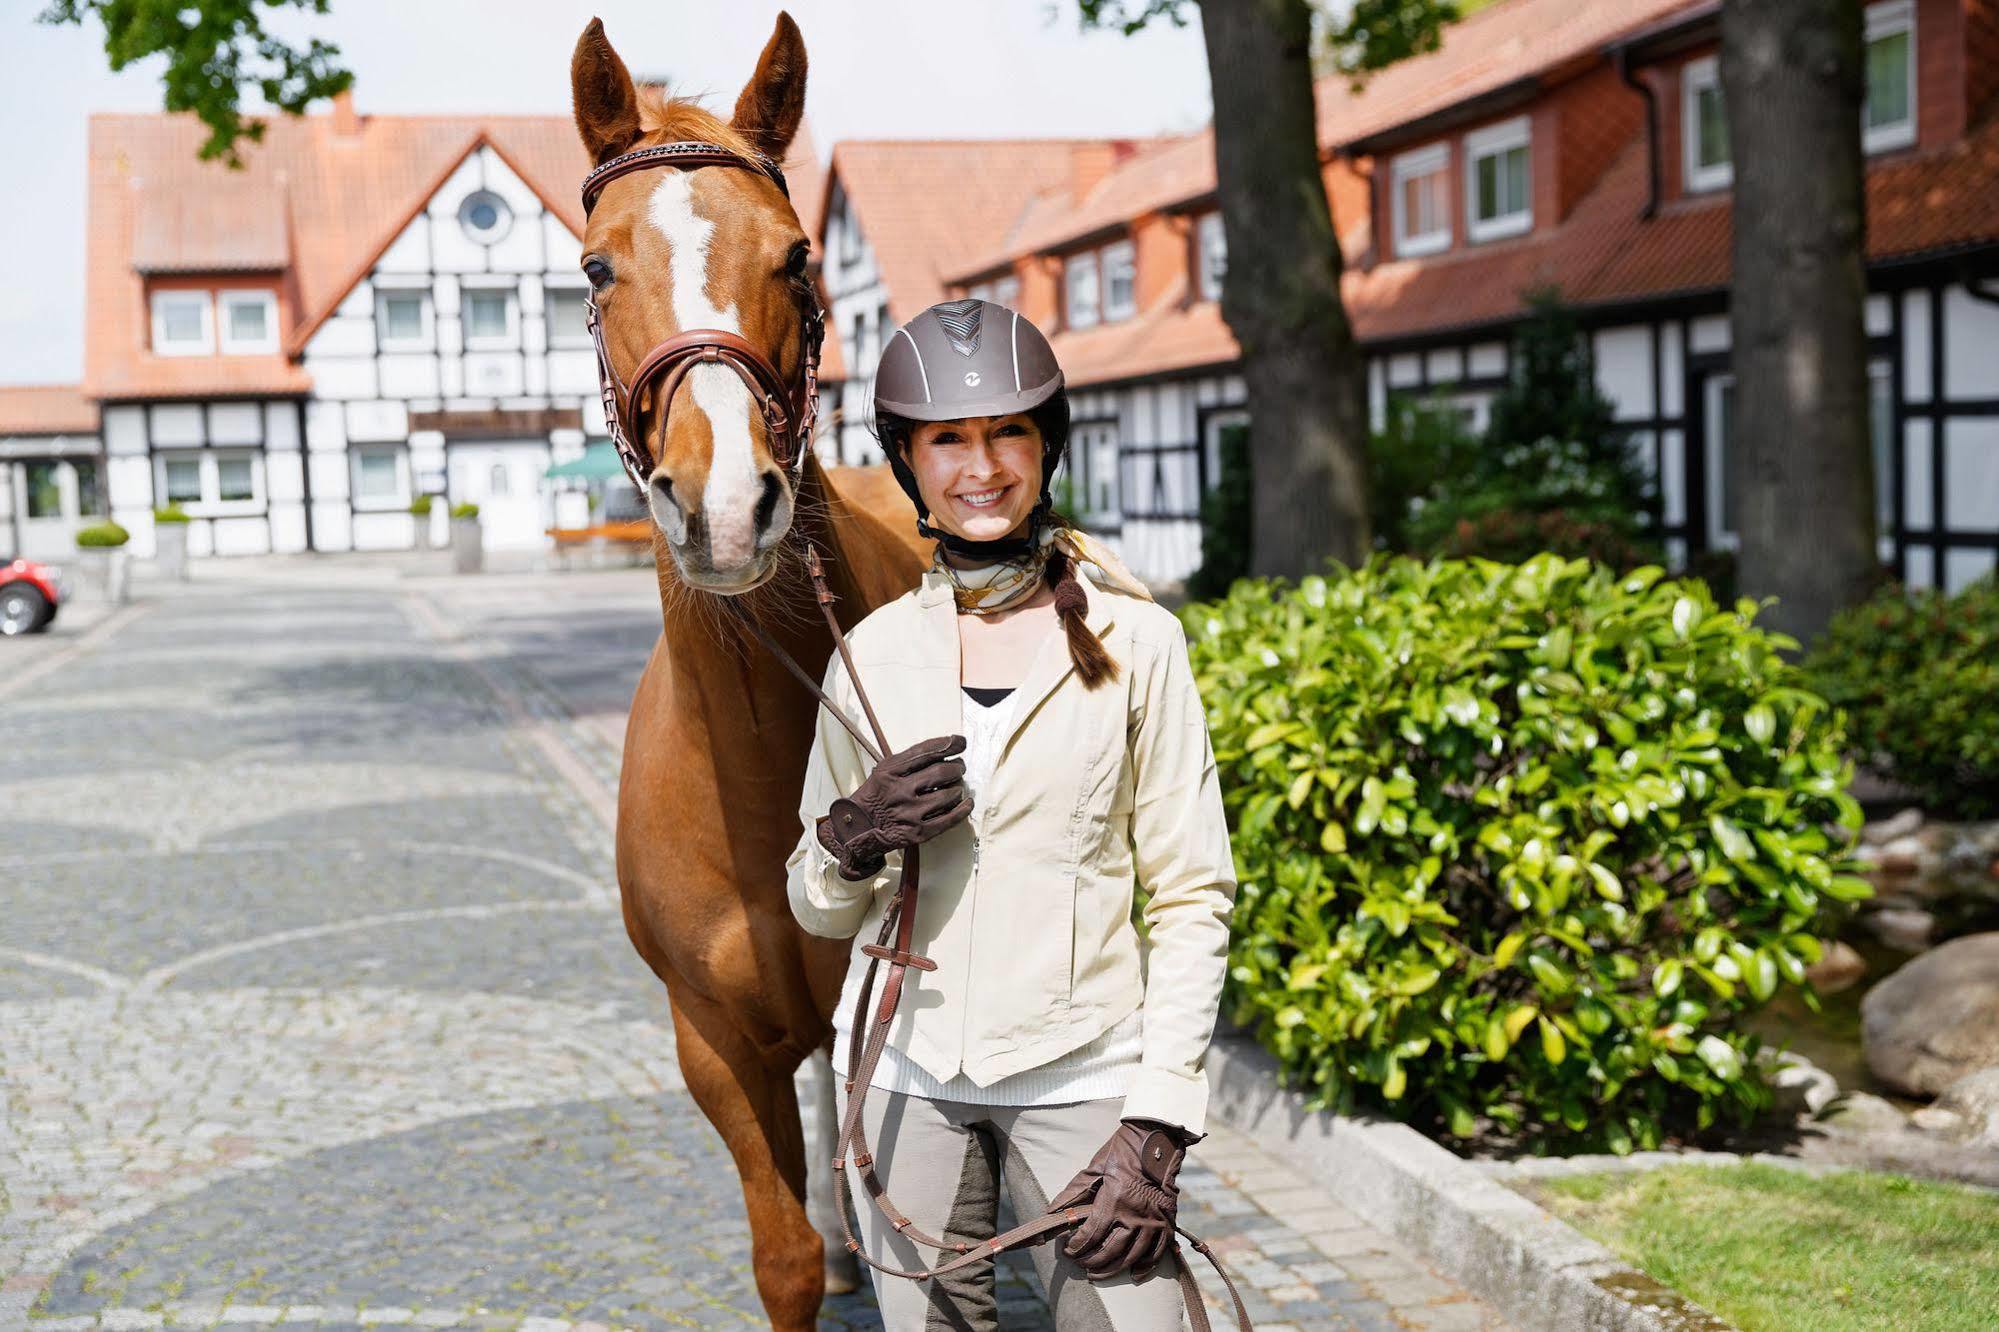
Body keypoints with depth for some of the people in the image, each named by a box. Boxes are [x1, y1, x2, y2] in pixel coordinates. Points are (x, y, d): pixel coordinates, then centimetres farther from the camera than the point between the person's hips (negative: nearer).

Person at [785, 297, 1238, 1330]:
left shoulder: (1134, 641, -4)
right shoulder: (872, 652, 3)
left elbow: (1191, 894, -3)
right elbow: (819, 909, 9)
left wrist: (1158, 1125, -10)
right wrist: (852, 840, -13)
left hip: (1081, 1074, -2)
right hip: (905, 1065, 2)